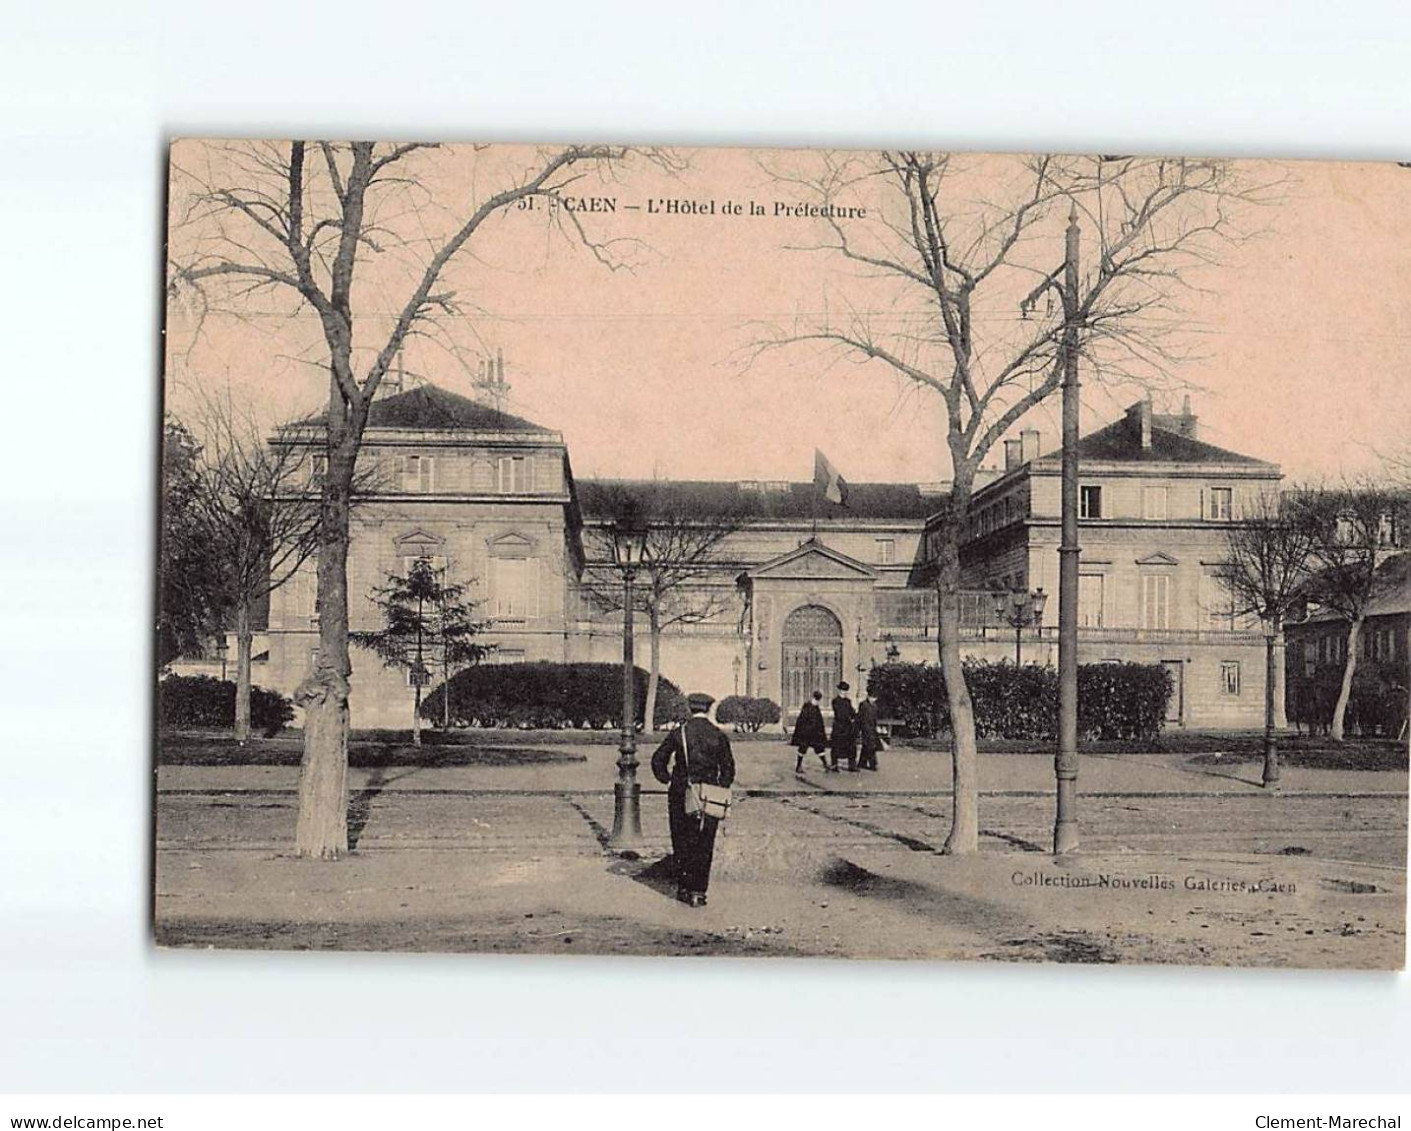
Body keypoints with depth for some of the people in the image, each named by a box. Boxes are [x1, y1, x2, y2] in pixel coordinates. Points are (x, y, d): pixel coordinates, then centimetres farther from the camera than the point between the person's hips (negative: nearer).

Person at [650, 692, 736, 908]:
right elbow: (728, 769, -1)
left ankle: (683, 888, 14)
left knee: (682, 843, 12)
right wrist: (721, 789, 11)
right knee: (704, 845, 5)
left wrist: (667, 781, 11)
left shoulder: (678, 733, -2)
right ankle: (698, 891, 1)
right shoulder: (718, 736, -2)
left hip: (680, 795, 0)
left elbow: (658, 760, 0)